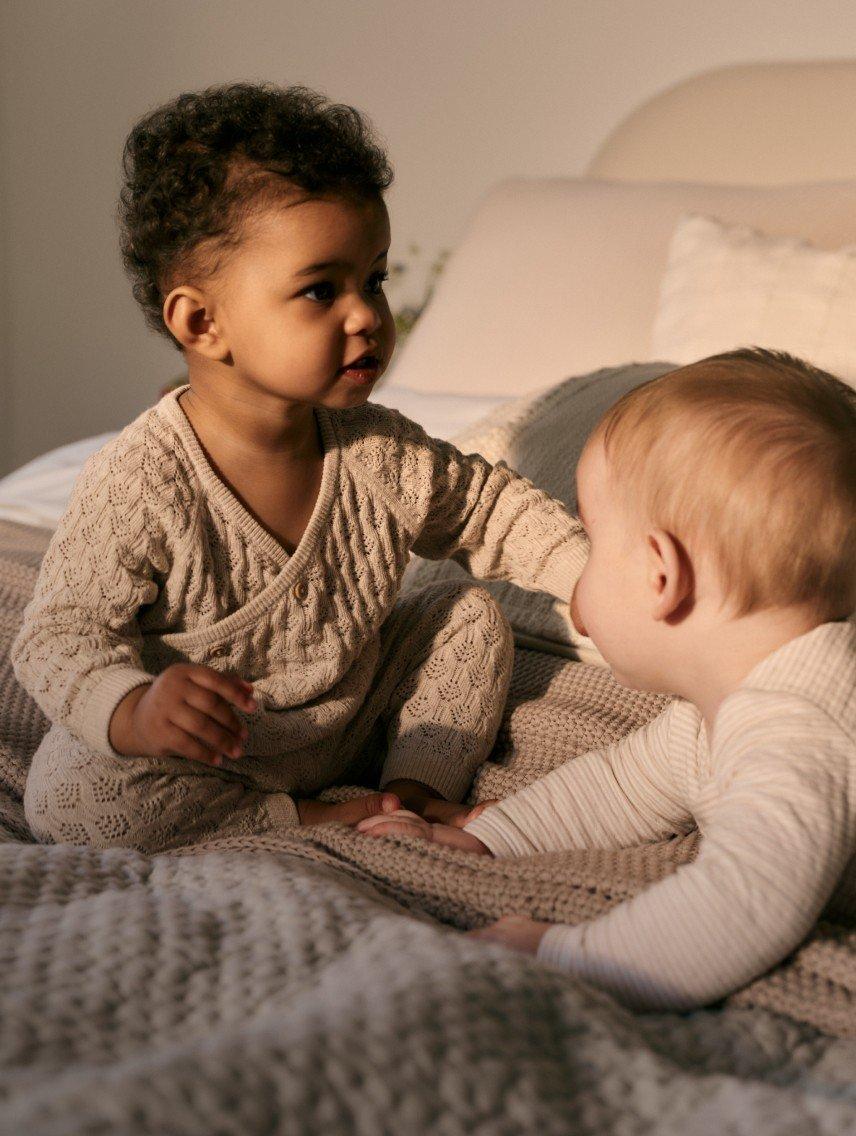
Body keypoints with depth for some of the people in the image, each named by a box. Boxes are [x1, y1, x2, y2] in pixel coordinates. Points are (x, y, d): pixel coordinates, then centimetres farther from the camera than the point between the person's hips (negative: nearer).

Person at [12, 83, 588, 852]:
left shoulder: (381, 455, -9)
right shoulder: (138, 487, -27)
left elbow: (496, 511, 6)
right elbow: (61, 638, -25)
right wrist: (135, 712, -46)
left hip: (350, 722, 5)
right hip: (201, 756, -4)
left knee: (472, 616, 1)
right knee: (68, 792, -31)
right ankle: (310, 818, -16)